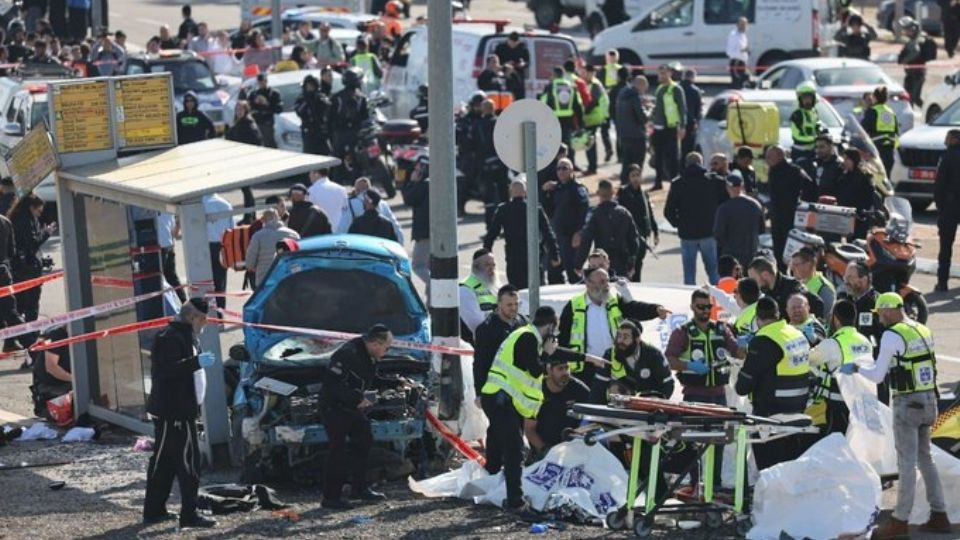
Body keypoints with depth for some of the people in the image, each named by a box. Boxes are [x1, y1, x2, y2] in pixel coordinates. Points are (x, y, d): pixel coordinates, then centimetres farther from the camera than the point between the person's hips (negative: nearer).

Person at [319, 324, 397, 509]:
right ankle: (331, 497, -4)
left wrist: (396, 383, 7)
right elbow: (332, 382, -29)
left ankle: (359, 488, 29)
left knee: (364, 443, 16)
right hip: (335, 408, -10)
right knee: (339, 451, -10)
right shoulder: (348, 354, -25)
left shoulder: (368, 357, 7)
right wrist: (357, 399, -30)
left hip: (354, 410, 10)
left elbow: (373, 381, 20)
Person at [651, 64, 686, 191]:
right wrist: (651, 120, 15)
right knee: (658, 156, 12)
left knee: (672, 157, -4)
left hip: (670, 128, -8)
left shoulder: (676, 89, -9)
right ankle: (658, 181, 20)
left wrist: (682, 127, -17)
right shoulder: (659, 88, 15)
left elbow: (682, 108, -12)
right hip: (658, 128, 8)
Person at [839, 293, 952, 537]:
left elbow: (877, 376, -11)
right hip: (929, 399, 7)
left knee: (907, 463, -3)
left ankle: (900, 520, 2)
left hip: (907, 403, -7)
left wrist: (856, 368, 6)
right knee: (925, 458, 16)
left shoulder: (892, 335, -14)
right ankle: (939, 515, 16)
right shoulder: (924, 331, 10)